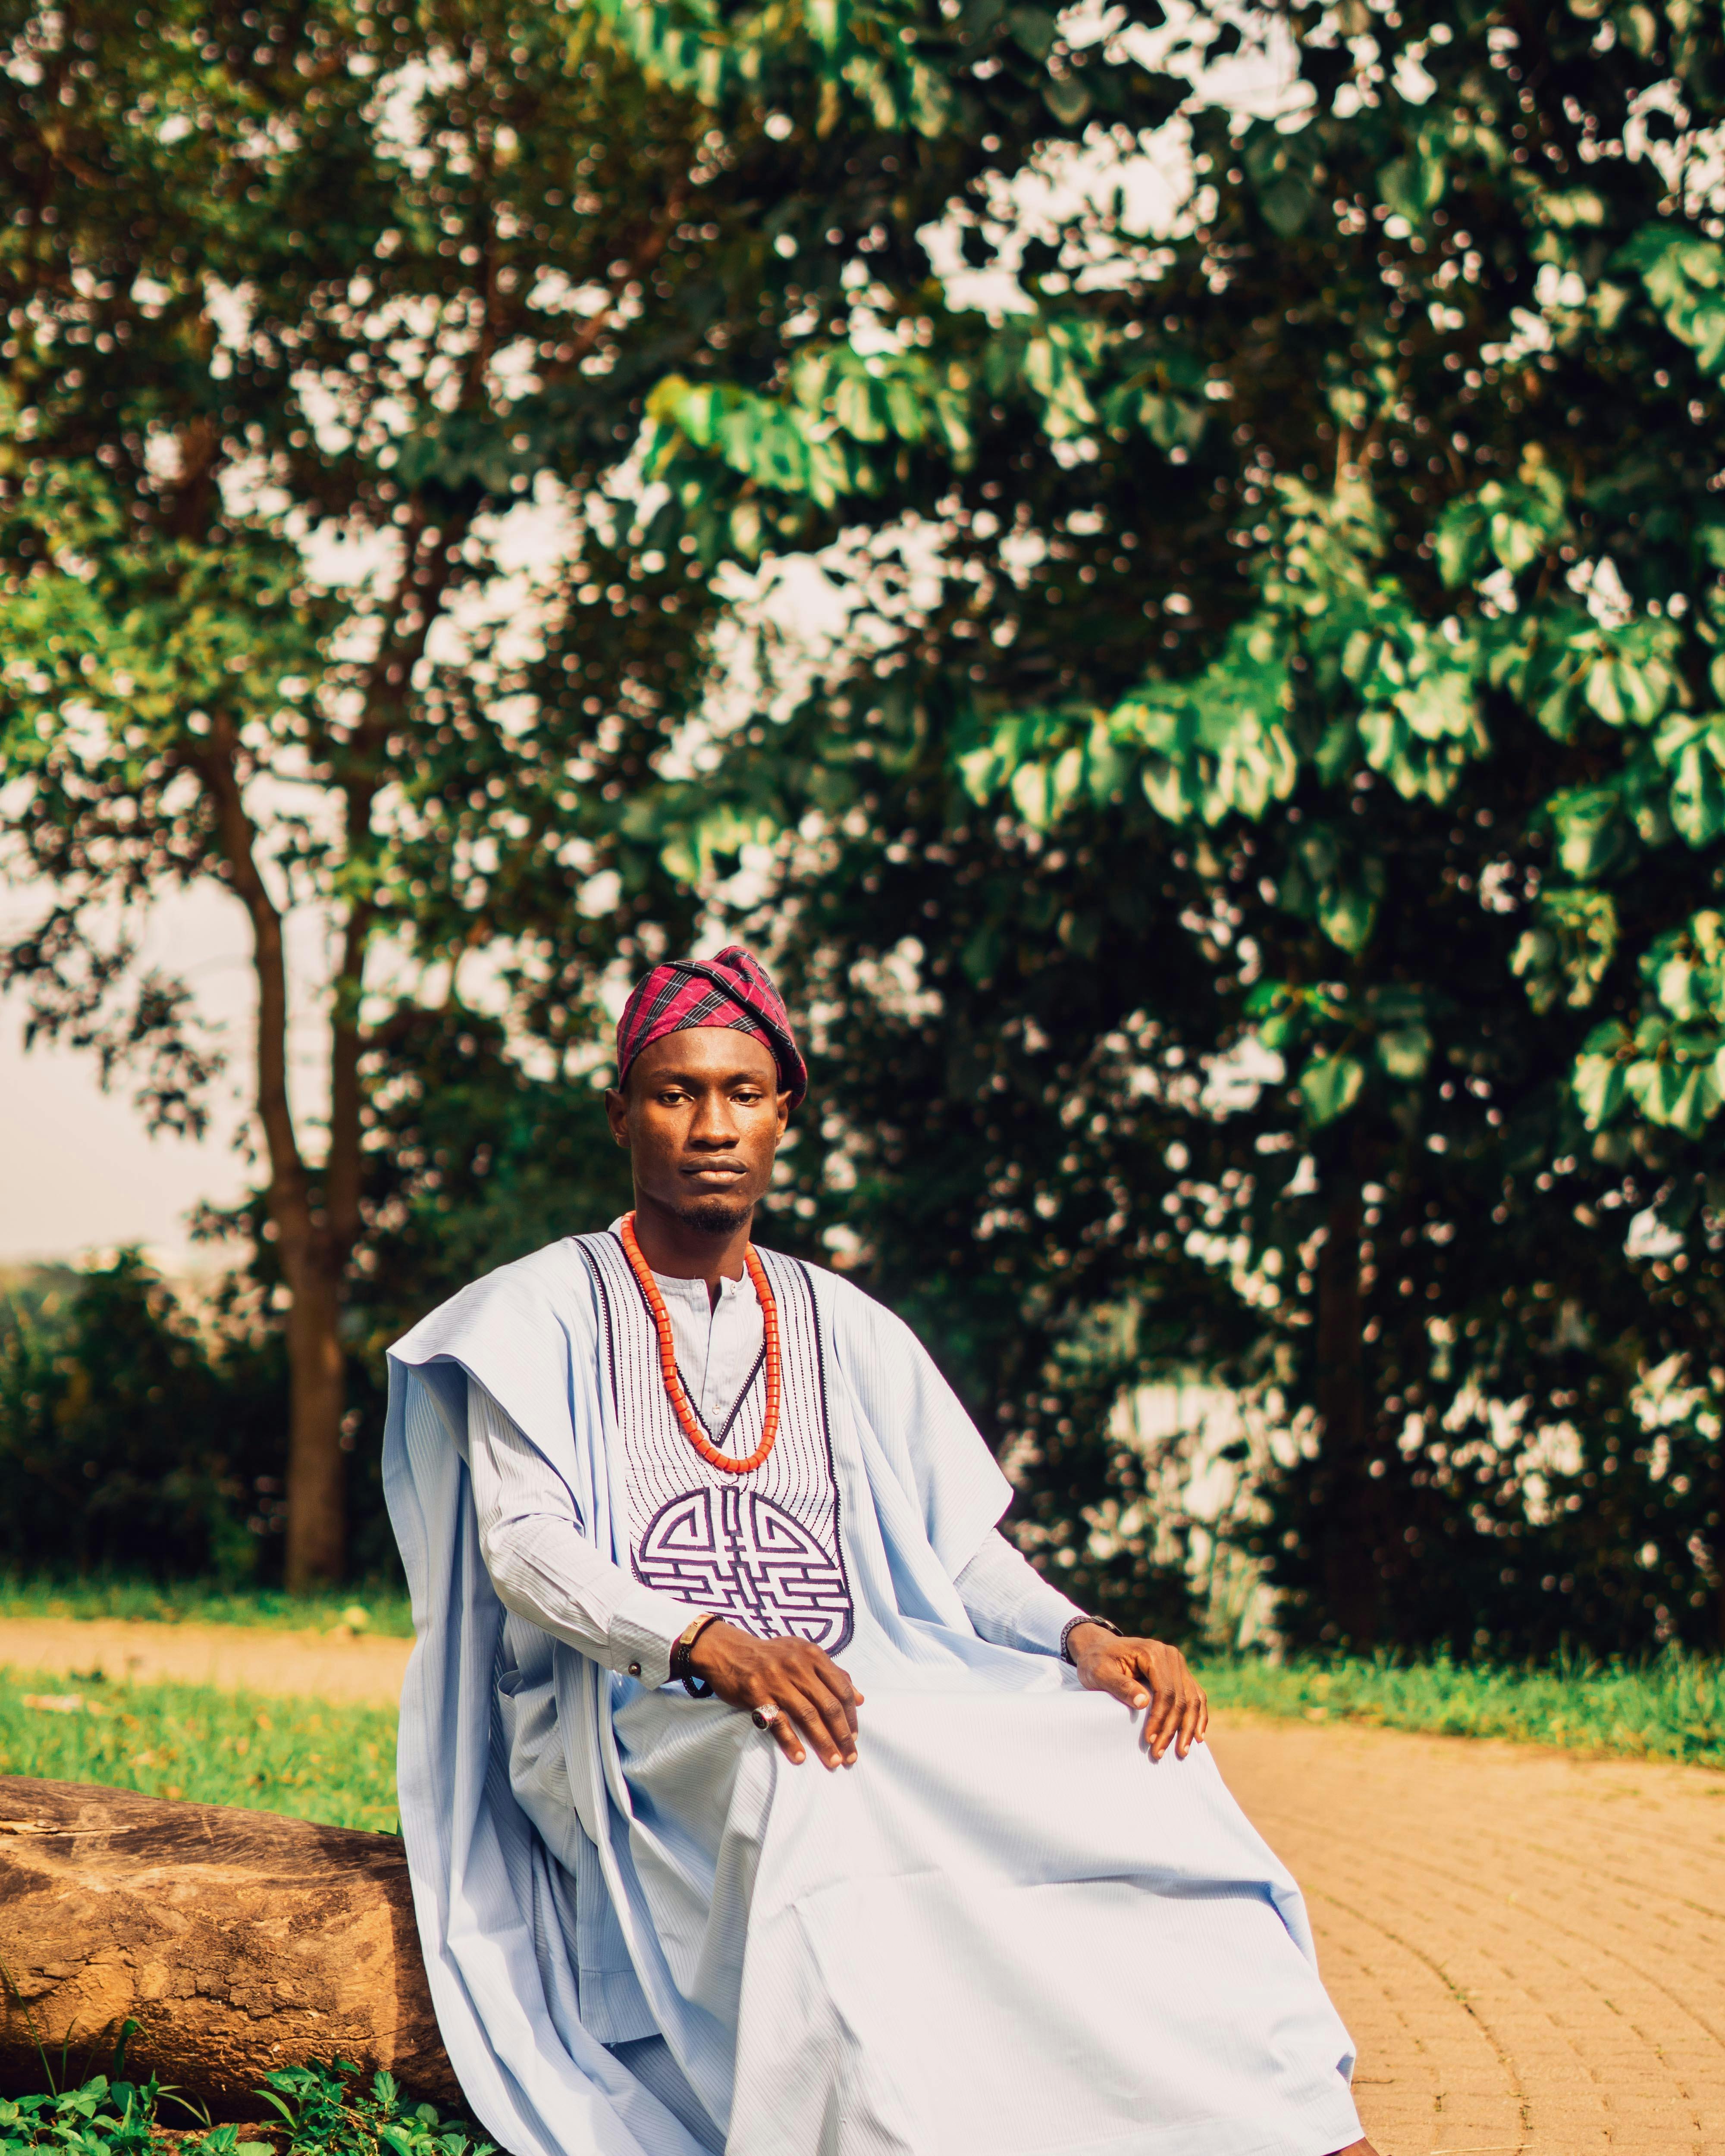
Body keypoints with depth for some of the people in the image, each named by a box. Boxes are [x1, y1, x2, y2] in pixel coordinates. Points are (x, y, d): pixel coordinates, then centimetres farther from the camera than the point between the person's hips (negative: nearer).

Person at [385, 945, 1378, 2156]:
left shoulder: (847, 1329, 21)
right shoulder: (546, 1313, 9)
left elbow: (964, 1553, 15)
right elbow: (522, 1544, -5)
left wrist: (1080, 1638, -9)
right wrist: (707, 1645, -24)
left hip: (866, 1690, 4)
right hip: (636, 1717, -4)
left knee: (1130, 1766, -24)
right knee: (820, 1790, -40)